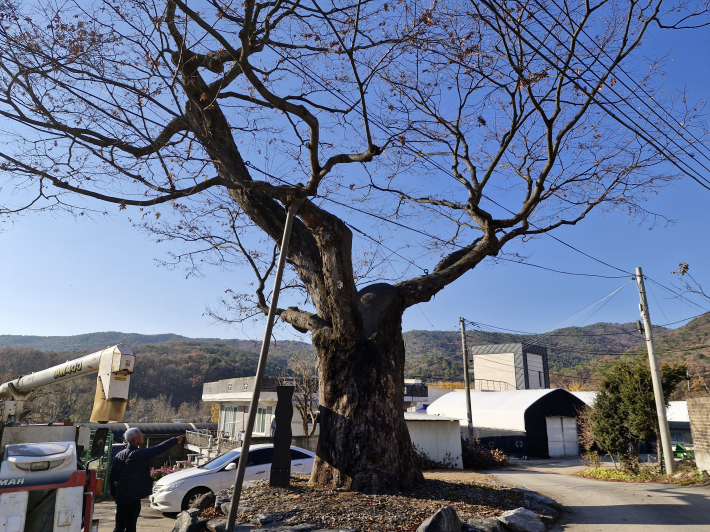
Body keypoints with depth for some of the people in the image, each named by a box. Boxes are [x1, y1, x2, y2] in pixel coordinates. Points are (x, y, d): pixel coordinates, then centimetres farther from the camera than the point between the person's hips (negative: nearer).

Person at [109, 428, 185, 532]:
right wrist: (176, 440, 2)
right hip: (133, 498, -7)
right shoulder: (140, 454, -15)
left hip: (120, 497, 7)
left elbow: (111, 477, 10)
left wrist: (114, 494, 18)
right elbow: (160, 448, -9)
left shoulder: (119, 455, 6)